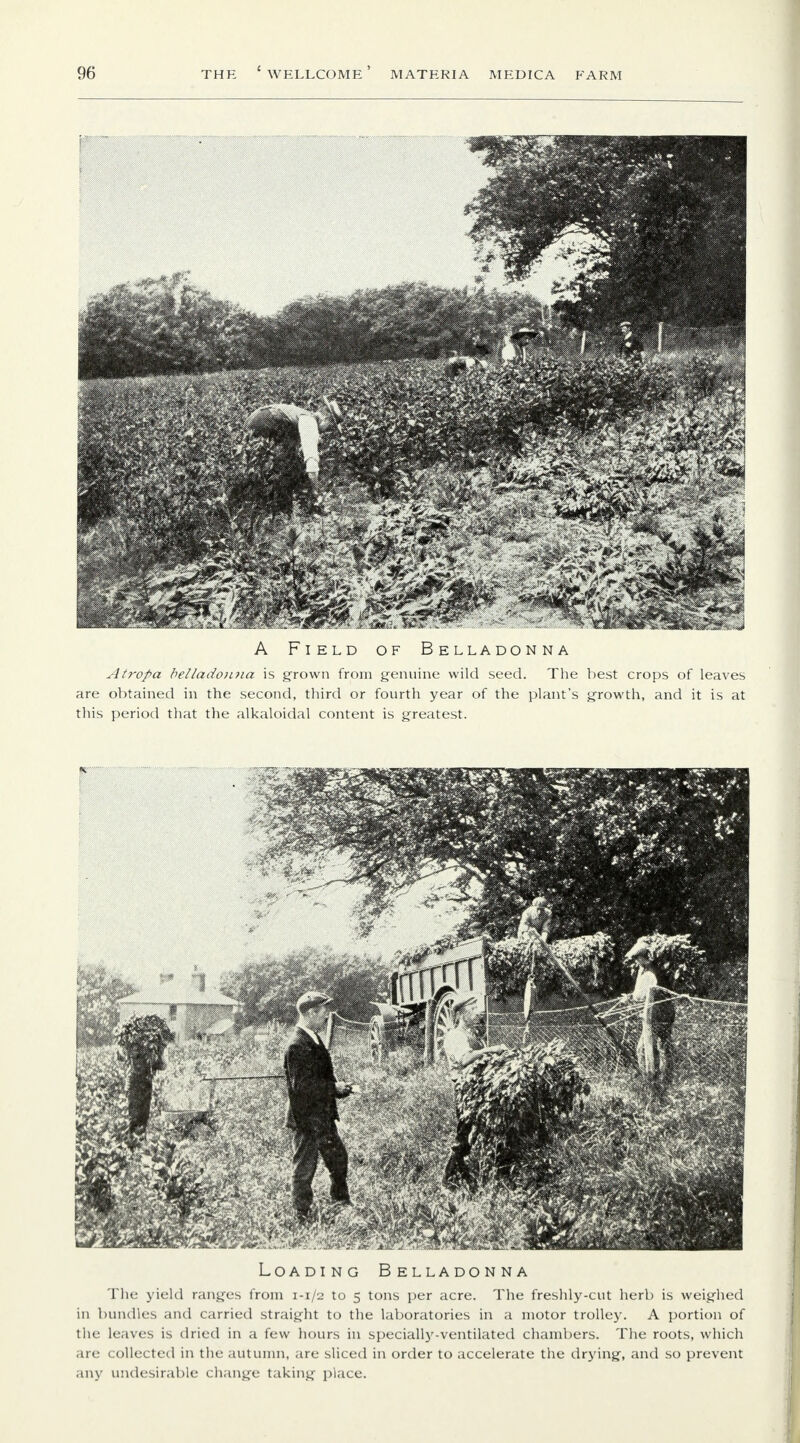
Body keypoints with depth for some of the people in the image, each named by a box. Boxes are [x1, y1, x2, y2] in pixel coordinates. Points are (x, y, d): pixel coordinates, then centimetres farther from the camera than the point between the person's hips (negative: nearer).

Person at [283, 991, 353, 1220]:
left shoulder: (313, 1040, 11)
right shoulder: (298, 1045, -22)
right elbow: (301, 1085, -26)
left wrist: (337, 1087, 3)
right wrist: (334, 1088, -19)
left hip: (322, 1116, 10)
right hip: (306, 1117, -10)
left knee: (338, 1158, 18)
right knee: (304, 1167, 2)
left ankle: (343, 1205, 32)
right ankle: (302, 1214, 13)